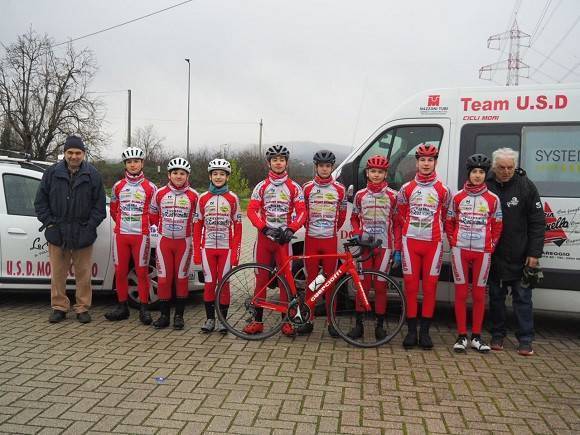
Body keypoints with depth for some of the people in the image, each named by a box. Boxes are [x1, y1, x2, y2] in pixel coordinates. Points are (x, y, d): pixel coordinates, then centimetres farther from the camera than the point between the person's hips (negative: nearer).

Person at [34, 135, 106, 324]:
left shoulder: (92, 174, 1)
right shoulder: (52, 172, 3)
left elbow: (100, 204, 2)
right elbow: (40, 200, 9)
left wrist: (90, 225, -6)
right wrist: (48, 222, -1)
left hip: (83, 235, -1)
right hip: (57, 233, 1)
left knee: (83, 274, 6)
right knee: (58, 273, 9)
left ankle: (82, 308, 18)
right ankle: (59, 307, 21)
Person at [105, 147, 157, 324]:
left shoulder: (150, 187, 2)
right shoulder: (118, 186, 11)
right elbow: (113, 210, 20)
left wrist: (145, 224, 3)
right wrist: (122, 223, 11)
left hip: (141, 235, -3)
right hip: (120, 235, 3)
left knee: (142, 272, -2)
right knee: (120, 272, 7)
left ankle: (144, 308, 7)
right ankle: (122, 307, 17)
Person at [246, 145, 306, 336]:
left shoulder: (294, 187, 5)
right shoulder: (261, 186, 7)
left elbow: (301, 212, 1)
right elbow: (252, 211, 1)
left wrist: (290, 230, -14)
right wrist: (265, 229, -13)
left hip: (284, 238, -1)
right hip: (264, 237, 1)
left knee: (286, 278, -1)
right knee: (261, 278, 4)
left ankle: (286, 321, 8)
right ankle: (257, 320, 11)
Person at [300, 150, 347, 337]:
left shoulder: (339, 190, 4)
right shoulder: (307, 188, 5)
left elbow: (342, 215, 13)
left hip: (330, 240, 0)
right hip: (311, 239, 0)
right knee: (311, 280, 4)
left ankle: (330, 321, 11)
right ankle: (309, 320, 12)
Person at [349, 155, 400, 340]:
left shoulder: (392, 196, 2)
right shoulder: (360, 195, 8)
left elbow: (397, 223, 3)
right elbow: (354, 218, 18)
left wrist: (397, 250, -2)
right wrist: (357, 233, -3)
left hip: (384, 246, -1)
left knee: (380, 286, 4)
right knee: (362, 285, 2)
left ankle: (380, 325, 15)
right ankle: (358, 324, 10)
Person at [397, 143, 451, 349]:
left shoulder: (442, 190, 5)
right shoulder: (407, 188, 7)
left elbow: (445, 217, 13)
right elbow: (401, 215, 14)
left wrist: (436, 231, 7)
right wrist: (409, 229, 9)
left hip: (433, 243, 0)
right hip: (411, 241, 1)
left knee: (430, 286, 2)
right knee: (410, 285, 1)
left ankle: (425, 331, 11)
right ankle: (411, 330, 9)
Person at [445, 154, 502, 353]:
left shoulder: (493, 199, 5)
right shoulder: (458, 197, 6)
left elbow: (497, 226, 10)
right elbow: (449, 223, 11)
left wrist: (491, 246, 2)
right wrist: (453, 243, 3)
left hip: (482, 252, 0)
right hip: (460, 250, 0)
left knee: (479, 294, 6)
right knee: (461, 293, 3)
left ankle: (476, 337, 16)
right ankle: (462, 336, 11)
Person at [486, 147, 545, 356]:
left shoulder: (526, 186, -4)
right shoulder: (485, 187, -2)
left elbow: (537, 223, -3)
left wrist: (534, 254, -8)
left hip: (520, 257, -1)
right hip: (493, 255, 2)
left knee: (523, 297, 4)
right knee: (496, 296, 12)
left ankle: (525, 341, 12)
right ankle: (497, 336, 24)